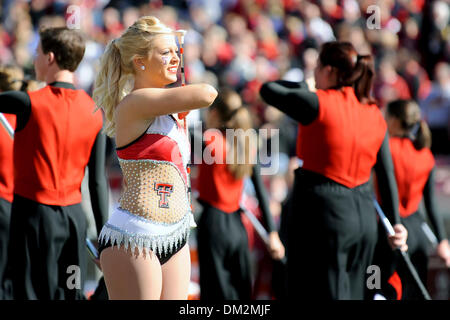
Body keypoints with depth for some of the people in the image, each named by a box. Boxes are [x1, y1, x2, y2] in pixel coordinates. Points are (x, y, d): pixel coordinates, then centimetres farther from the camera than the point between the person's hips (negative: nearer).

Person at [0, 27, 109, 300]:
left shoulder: (28, 103, -13)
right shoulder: (94, 111, 2)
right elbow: (99, 179, 4)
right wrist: (104, 233, 8)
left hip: (34, 212, -5)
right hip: (75, 216, 5)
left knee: (33, 293, -2)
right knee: (72, 294, 11)